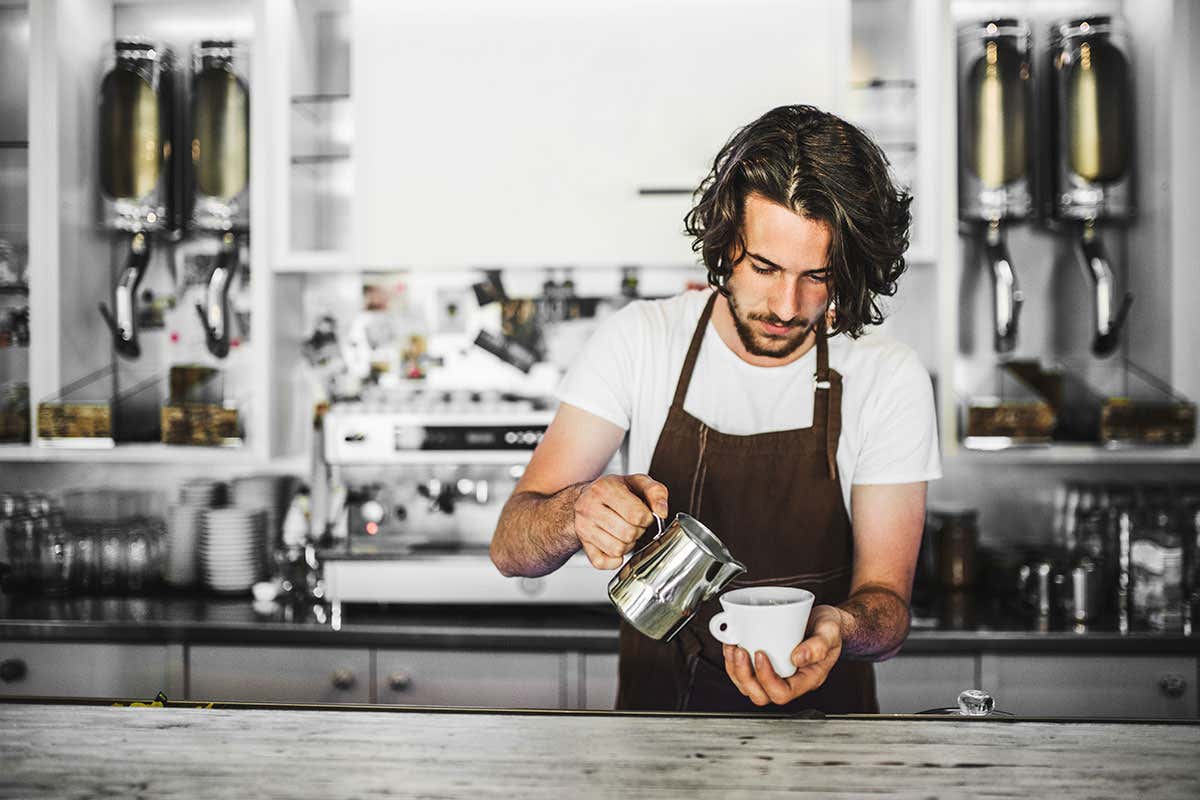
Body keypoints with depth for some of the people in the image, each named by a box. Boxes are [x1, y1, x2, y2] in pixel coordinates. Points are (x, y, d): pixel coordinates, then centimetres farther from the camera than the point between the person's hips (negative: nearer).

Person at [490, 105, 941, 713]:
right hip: (656, 704, 2)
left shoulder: (889, 380, -8)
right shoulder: (639, 340, -6)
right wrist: (578, 512, -31)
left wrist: (838, 627, -30)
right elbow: (510, 548, -8)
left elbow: (886, 601, -7)